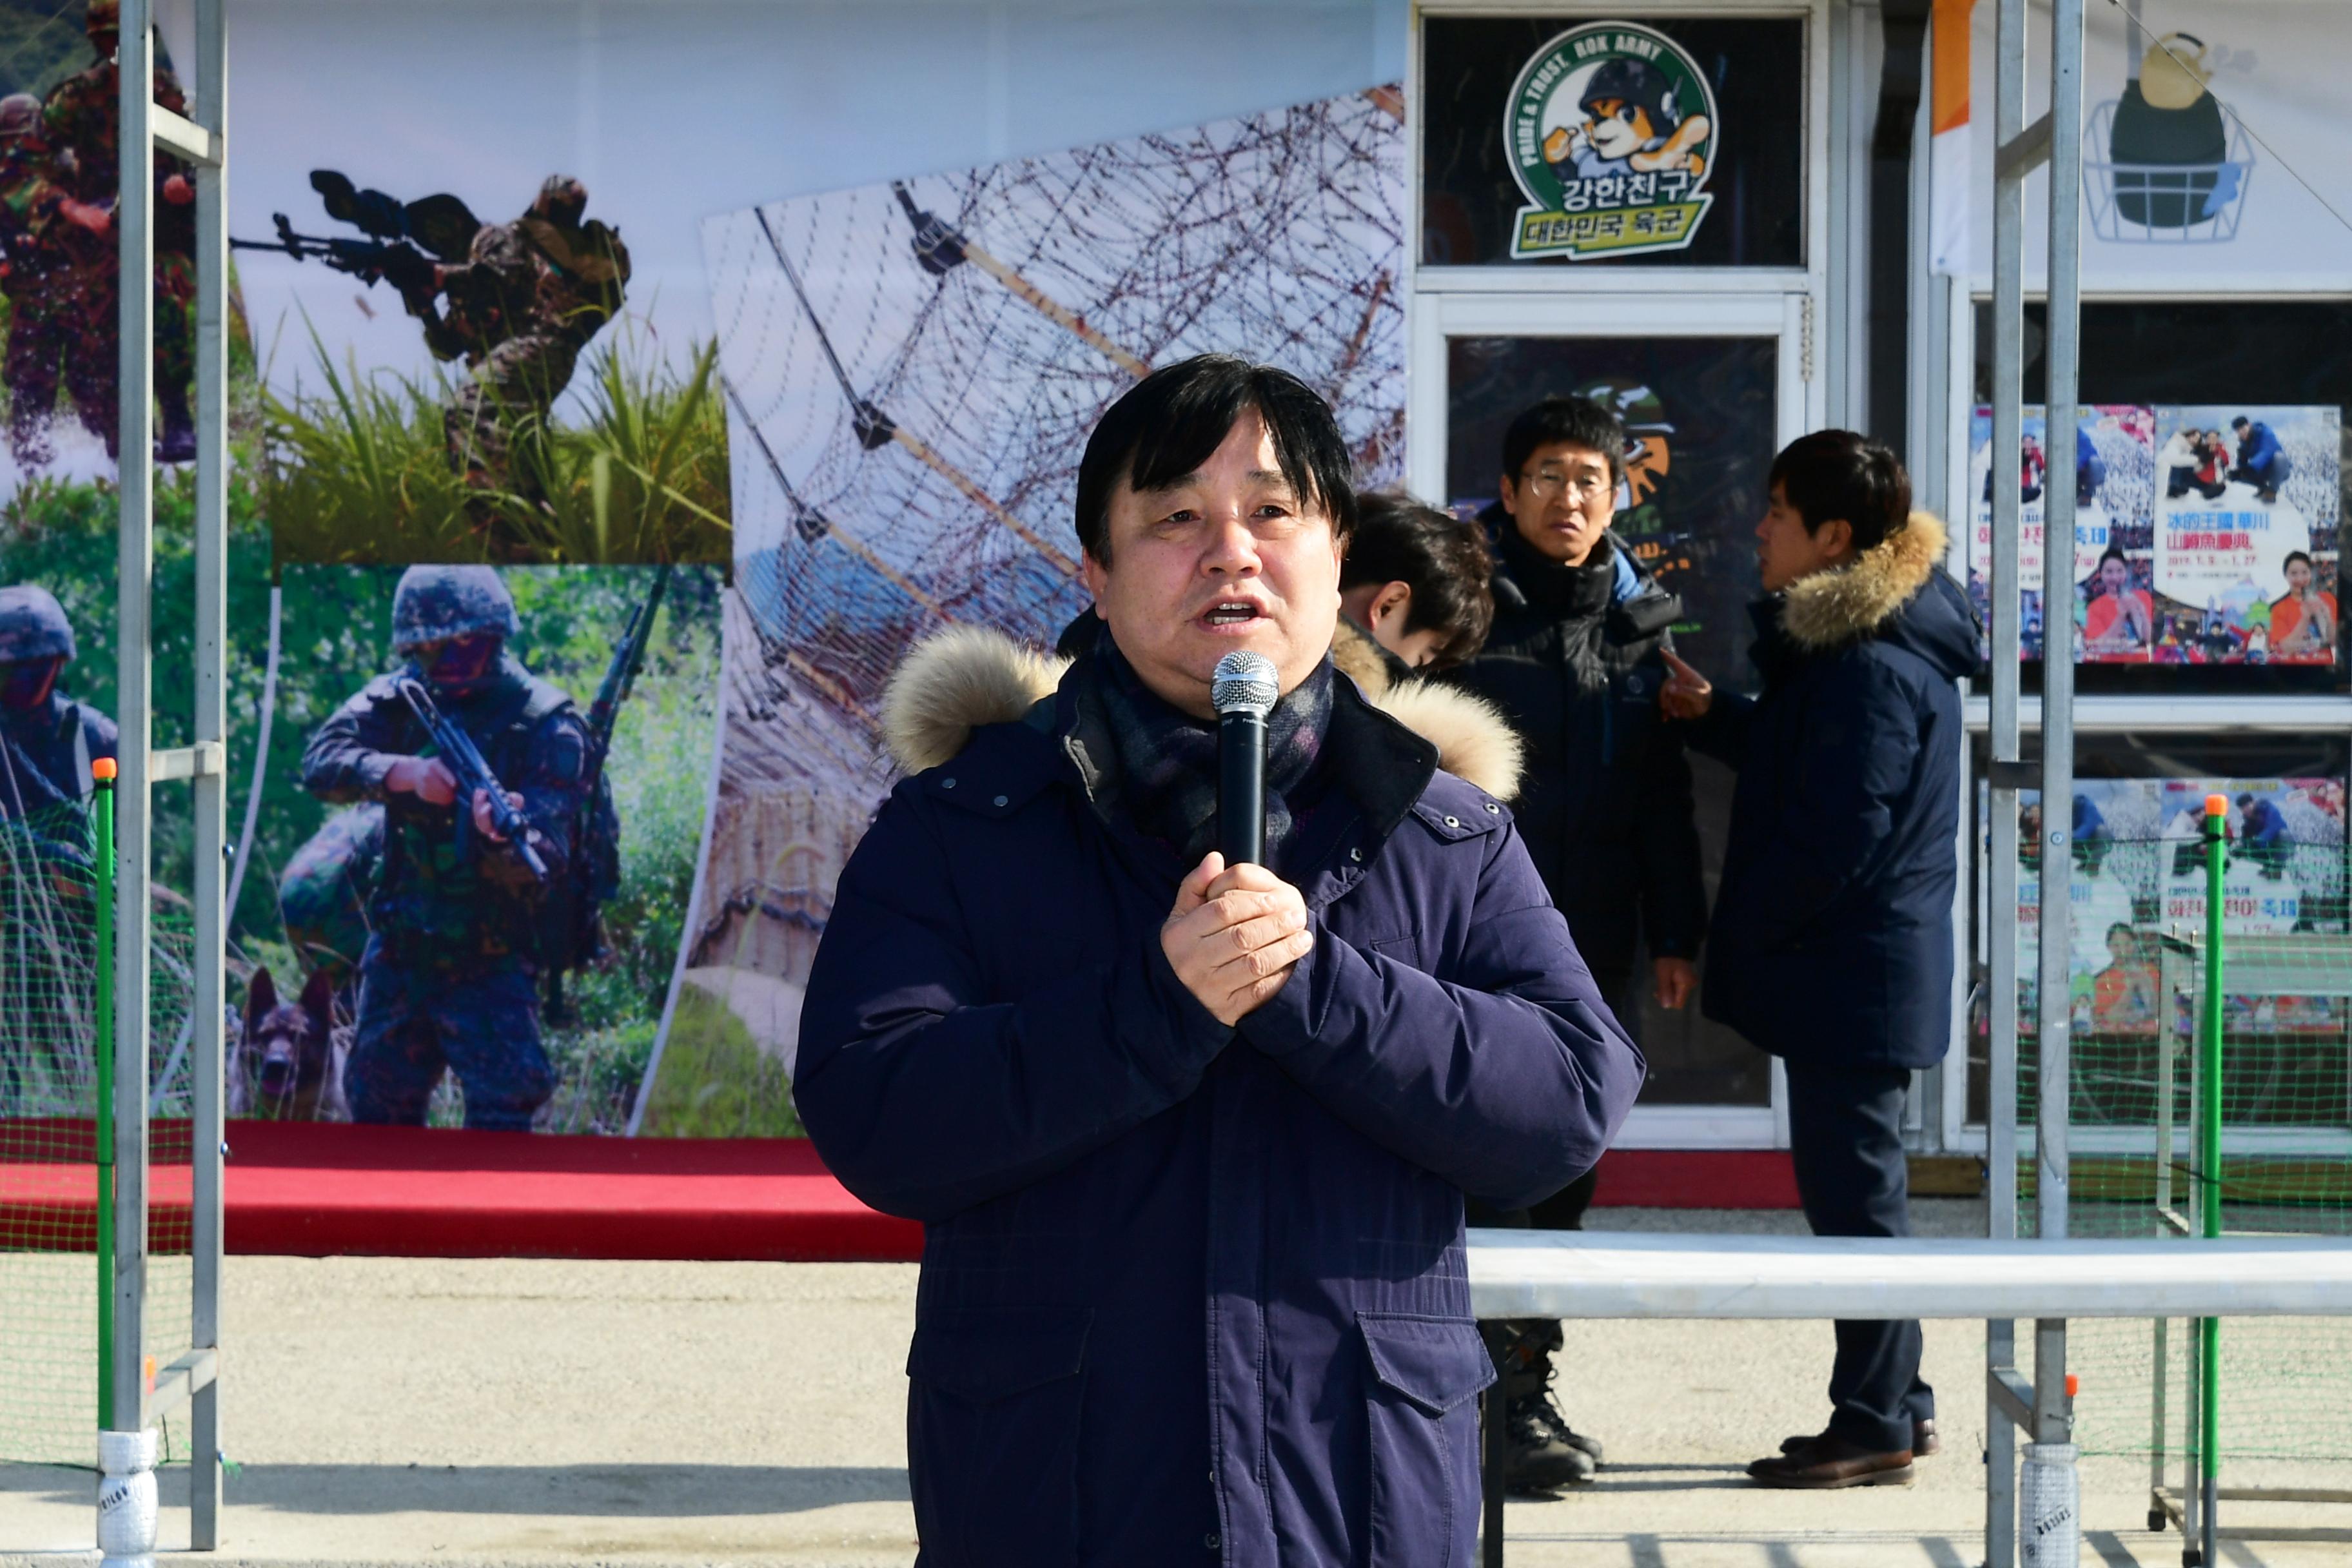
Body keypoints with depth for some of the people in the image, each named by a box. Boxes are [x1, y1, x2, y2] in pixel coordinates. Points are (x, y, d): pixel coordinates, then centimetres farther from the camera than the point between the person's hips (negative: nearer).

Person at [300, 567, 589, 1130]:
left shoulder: (547, 724, -12)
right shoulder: (400, 699, 1)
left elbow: (547, 862, -21)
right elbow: (320, 763, -14)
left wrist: (502, 836, -44)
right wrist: (403, 772, -31)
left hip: (491, 966, -5)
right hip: (399, 952, 5)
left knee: (500, 1119, -16)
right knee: (378, 1113, 17)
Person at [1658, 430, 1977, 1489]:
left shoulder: (1874, 669, -21)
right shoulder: (1846, 643, 11)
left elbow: (1836, 838, -22)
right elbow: (1800, 763, 20)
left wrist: (1742, 932, -10)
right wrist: (1714, 717, 7)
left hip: (1853, 975, -10)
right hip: (1854, 971, 10)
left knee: (1853, 1188, -3)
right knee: (1854, 1187, 16)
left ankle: (1875, 1425, 5)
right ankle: (1895, 1405, 25)